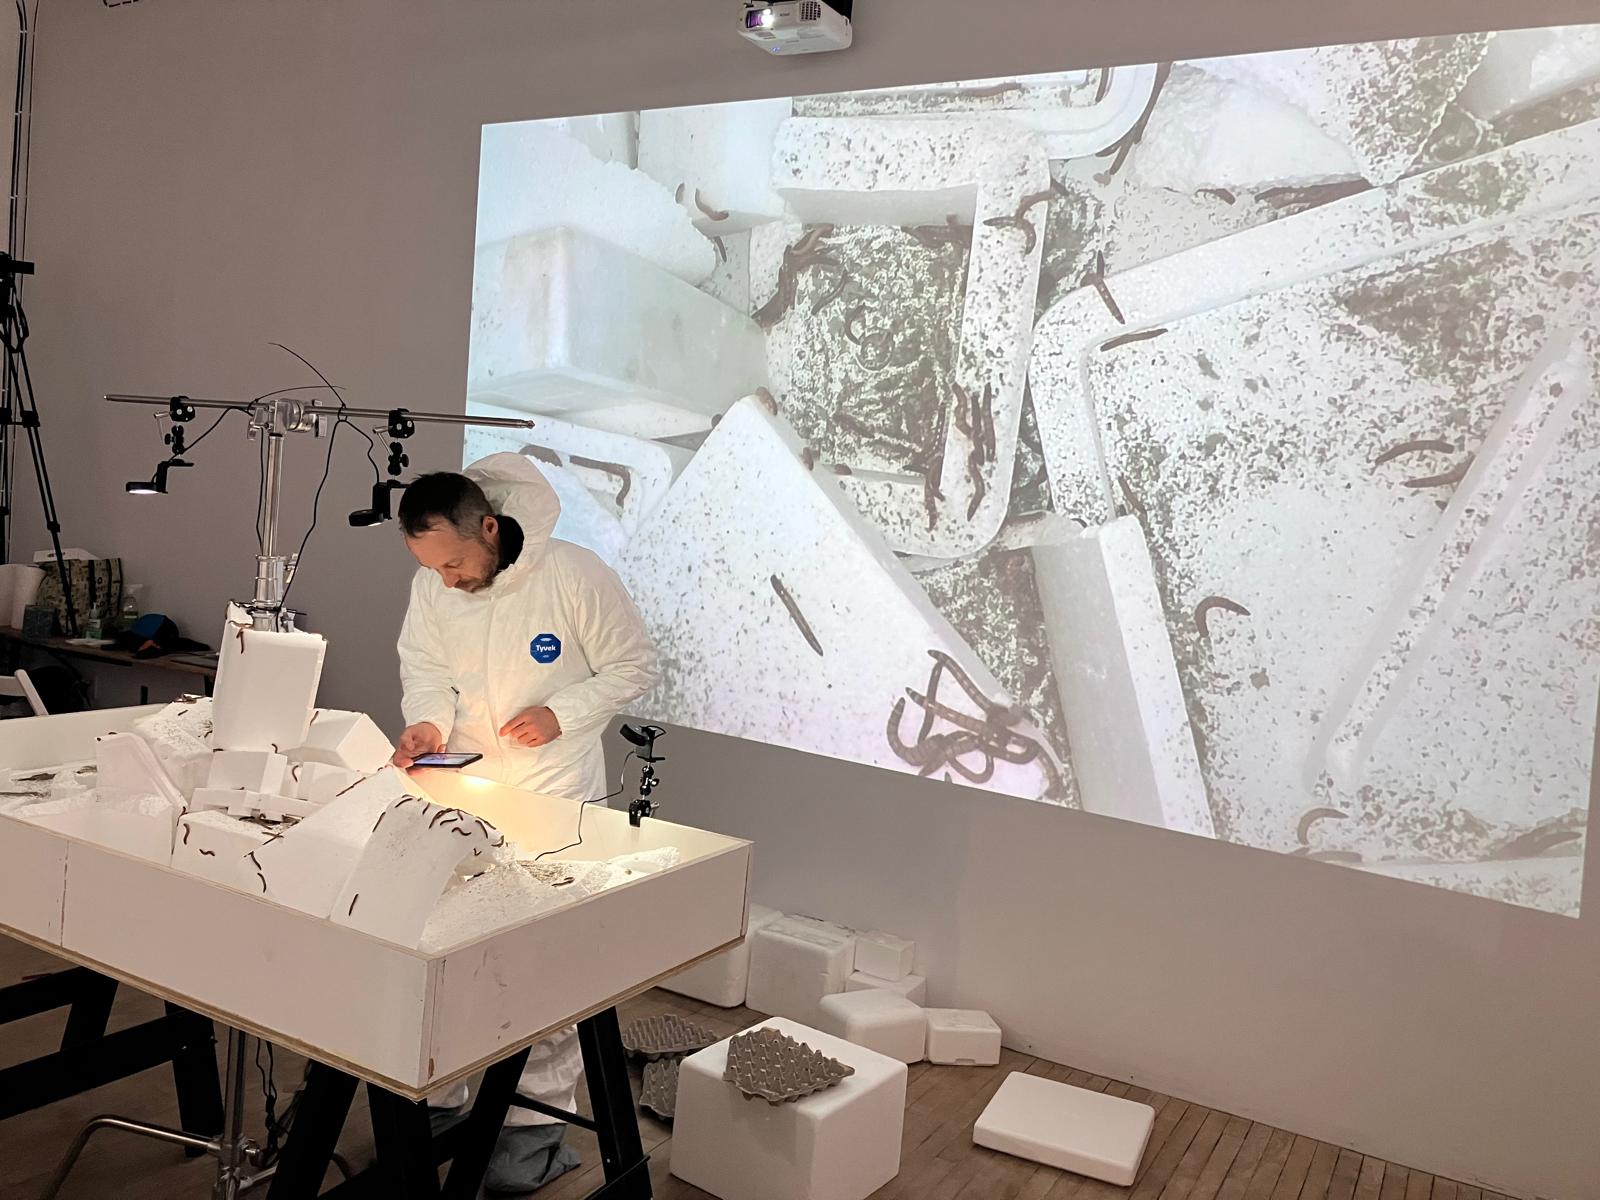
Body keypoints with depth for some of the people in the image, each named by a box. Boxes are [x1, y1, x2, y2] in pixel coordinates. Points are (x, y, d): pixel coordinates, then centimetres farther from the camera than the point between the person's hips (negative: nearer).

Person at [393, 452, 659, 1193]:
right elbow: (425, 670, 6)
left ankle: (539, 1127, 15)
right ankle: (434, 1097, 31)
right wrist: (427, 721, -16)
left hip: (554, 798, -5)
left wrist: (561, 714, -22)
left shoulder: (574, 575, -19)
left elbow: (635, 667, -10)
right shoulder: (431, 585, -4)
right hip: (460, 792, 5)